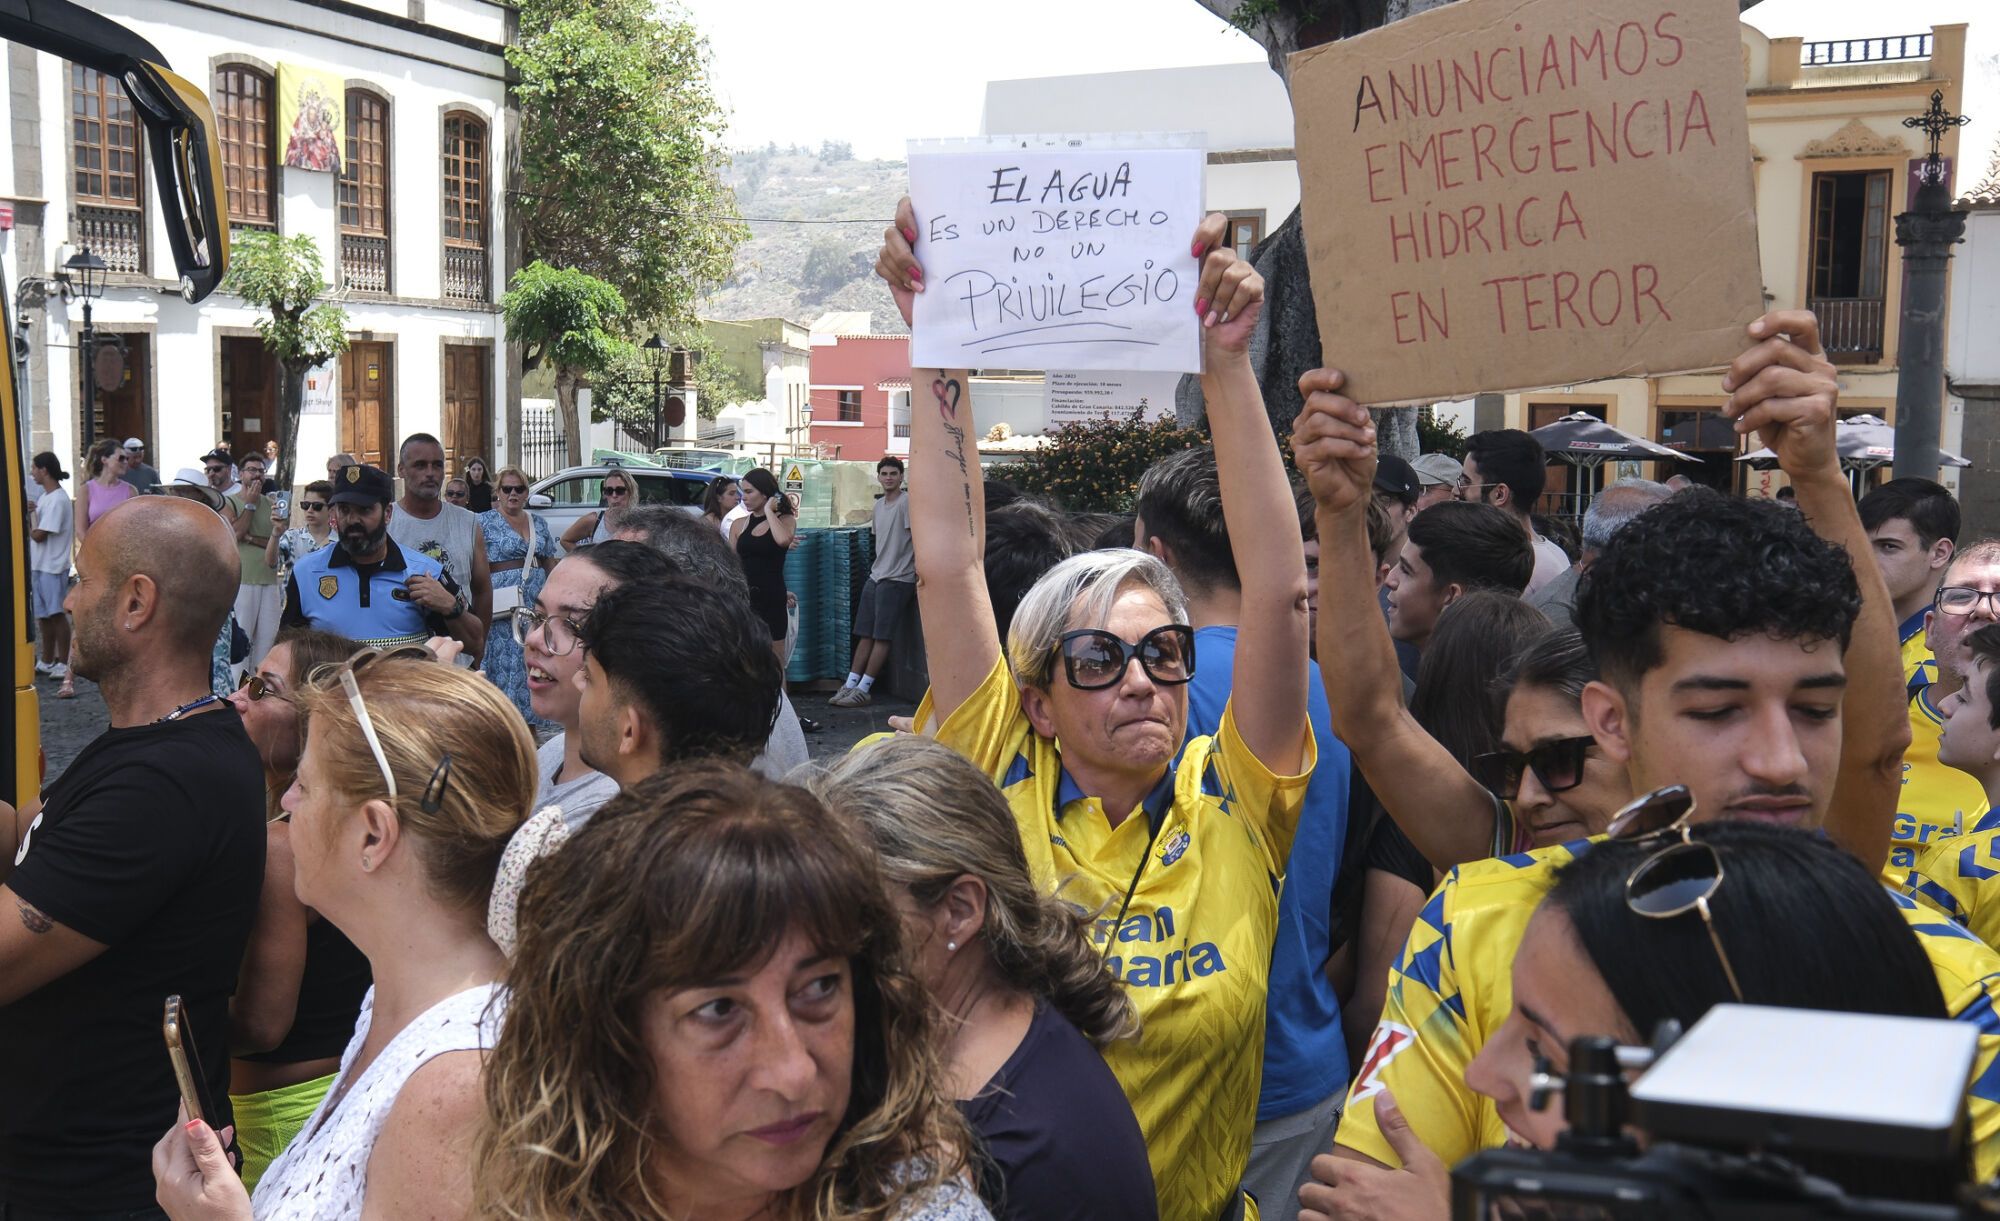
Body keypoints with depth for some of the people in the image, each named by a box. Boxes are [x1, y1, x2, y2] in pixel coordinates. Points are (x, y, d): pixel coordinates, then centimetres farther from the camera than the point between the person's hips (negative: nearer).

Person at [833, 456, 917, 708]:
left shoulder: (907, 501, -10)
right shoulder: (879, 504, 16)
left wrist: (919, 573, -18)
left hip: (896, 579, -8)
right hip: (875, 576, 8)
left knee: (881, 637, -4)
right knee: (865, 634, 9)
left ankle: (863, 690, -1)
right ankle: (850, 684, 12)